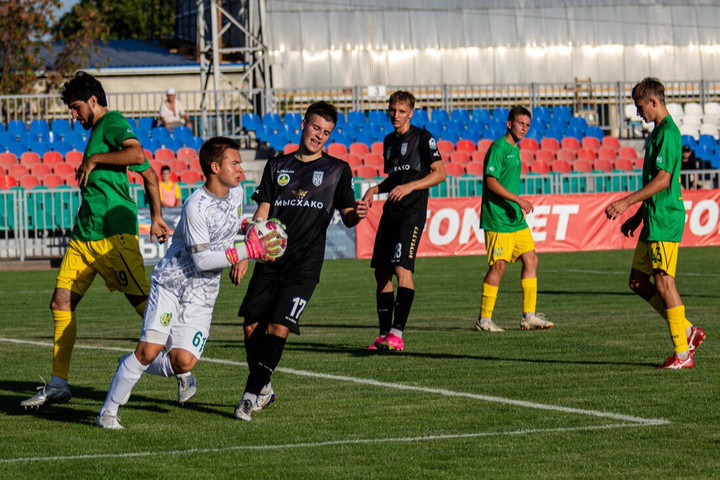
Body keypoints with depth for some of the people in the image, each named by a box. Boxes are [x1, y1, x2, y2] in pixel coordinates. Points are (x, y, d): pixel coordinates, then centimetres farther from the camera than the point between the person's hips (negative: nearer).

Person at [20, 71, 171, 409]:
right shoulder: (97, 130, 23)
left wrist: (94, 160, -15)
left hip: (113, 232, -10)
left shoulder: (113, 122, -4)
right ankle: (58, 384, 8)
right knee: (61, 302, 5)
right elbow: (149, 175, 27)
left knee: (142, 300, -9)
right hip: (84, 235, 10)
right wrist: (156, 217, 28)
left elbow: (137, 155, -25)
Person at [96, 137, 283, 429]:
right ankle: (108, 410, -1)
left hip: (202, 295, 6)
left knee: (184, 362, -10)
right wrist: (249, 251, -22)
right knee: (149, 349, -18)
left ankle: (131, 368, 20)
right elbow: (201, 260, -21)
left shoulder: (237, 193, 4)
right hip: (170, 284, -6)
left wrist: (250, 229, 9)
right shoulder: (196, 206, -20)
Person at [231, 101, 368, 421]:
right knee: (252, 325, -2)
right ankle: (263, 388, 18)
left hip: (305, 263, -3)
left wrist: (356, 214, -16)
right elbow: (262, 213, 15)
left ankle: (252, 393, -11)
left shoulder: (337, 170, 8)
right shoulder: (277, 166, 15)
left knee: (279, 327, -15)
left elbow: (346, 217, 8)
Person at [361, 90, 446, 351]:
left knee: (402, 267, -20)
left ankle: (397, 333, -25)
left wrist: (410, 186, -17)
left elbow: (439, 173, -6)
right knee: (381, 272, 4)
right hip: (391, 212, 8)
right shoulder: (389, 140, 19)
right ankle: (384, 335, 10)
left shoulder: (422, 137, -3)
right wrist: (375, 189, 10)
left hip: (413, 212, -8)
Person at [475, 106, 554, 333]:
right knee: (498, 265, -8)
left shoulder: (515, 149, 17)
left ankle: (529, 316, 9)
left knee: (531, 259, 5)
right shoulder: (498, 147, -11)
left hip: (516, 218, 9)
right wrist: (517, 199, -23)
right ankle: (484, 320, 0)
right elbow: (491, 181, -19)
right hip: (498, 219, -9)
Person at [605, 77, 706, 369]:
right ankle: (687, 331, 15)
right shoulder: (658, 132, 18)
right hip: (654, 220, 10)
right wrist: (638, 215, 26)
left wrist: (627, 202, -21)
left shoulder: (668, 132, -14)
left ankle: (682, 354, -5)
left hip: (665, 221, -10)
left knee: (663, 282, -9)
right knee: (638, 281, 11)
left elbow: (663, 179, -21)